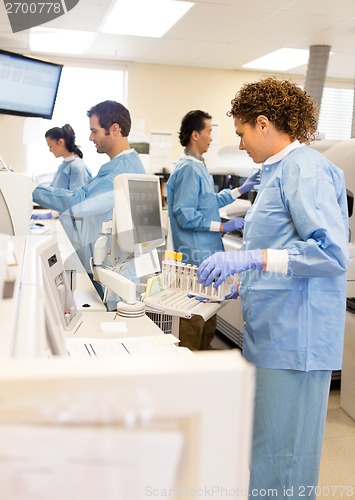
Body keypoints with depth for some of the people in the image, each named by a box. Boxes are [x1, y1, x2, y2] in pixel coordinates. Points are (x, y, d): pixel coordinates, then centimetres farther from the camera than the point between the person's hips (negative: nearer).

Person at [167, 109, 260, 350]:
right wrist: (223, 227, -19)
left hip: (208, 253, 10)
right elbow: (185, 217, -23)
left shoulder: (198, 166, 14)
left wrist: (242, 189, 25)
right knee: (195, 318, 0)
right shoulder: (189, 169, -18)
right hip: (196, 256, -10)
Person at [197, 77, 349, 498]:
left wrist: (252, 258, -27)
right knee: (264, 444, 16)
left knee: (281, 455, 0)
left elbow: (332, 251, -22)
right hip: (273, 333, 10)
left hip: (293, 337, -10)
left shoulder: (305, 168, -13)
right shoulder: (280, 170, 18)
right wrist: (247, 283, 24)